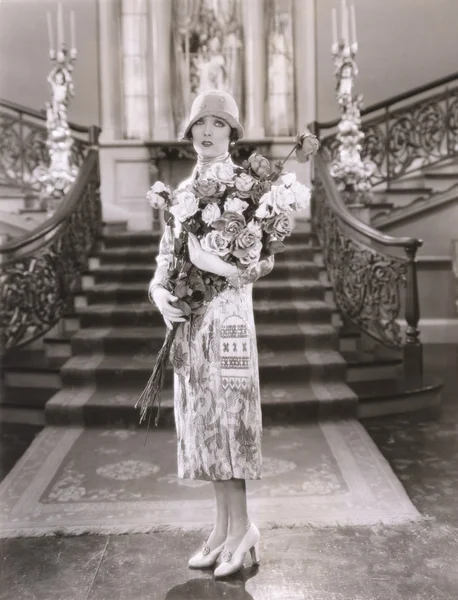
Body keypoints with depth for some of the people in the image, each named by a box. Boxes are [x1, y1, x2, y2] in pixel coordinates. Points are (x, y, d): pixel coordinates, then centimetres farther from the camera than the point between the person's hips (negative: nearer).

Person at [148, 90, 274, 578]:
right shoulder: (182, 191, 15)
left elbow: (265, 260, -8)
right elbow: (166, 255, 11)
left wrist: (217, 264, -24)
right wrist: (159, 290, -8)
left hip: (228, 314, -6)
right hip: (187, 318, 6)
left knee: (227, 416, -3)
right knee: (202, 419, 9)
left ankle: (241, 528, 14)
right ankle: (224, 526, 23)